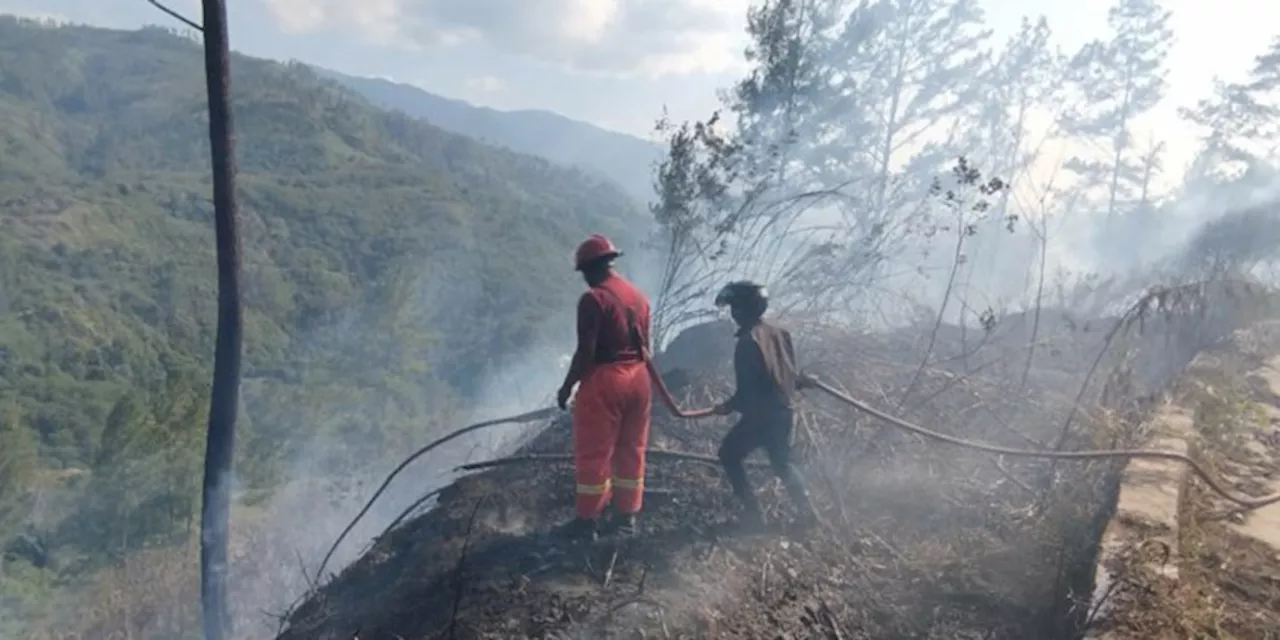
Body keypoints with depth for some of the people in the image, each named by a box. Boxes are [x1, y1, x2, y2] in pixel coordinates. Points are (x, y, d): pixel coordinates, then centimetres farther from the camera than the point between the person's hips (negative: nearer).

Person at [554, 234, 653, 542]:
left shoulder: (593, 298, -14)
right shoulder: (638, 296, 10)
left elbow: (585, 352, -17)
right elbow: (645, 347, 14)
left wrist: (567, 386, -6)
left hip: (604, 380, -7)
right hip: (638, 378, 8)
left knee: (593, 454, 3)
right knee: (631, 451, 14)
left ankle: (587, 520, 10)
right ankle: (627, 516, 22)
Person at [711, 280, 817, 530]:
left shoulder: (748, 341, -18)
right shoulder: (780, 333, 4)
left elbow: (747, 388, -19)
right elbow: (791, 373, 11)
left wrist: (729, 407, -6)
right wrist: (802, 380, 31)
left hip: (761, 414, -8)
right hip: (785, 411, 8)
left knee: (729, 455, 10)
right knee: (782, 462, 23)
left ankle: (753, 512, 5)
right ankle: (806, 508, 10)